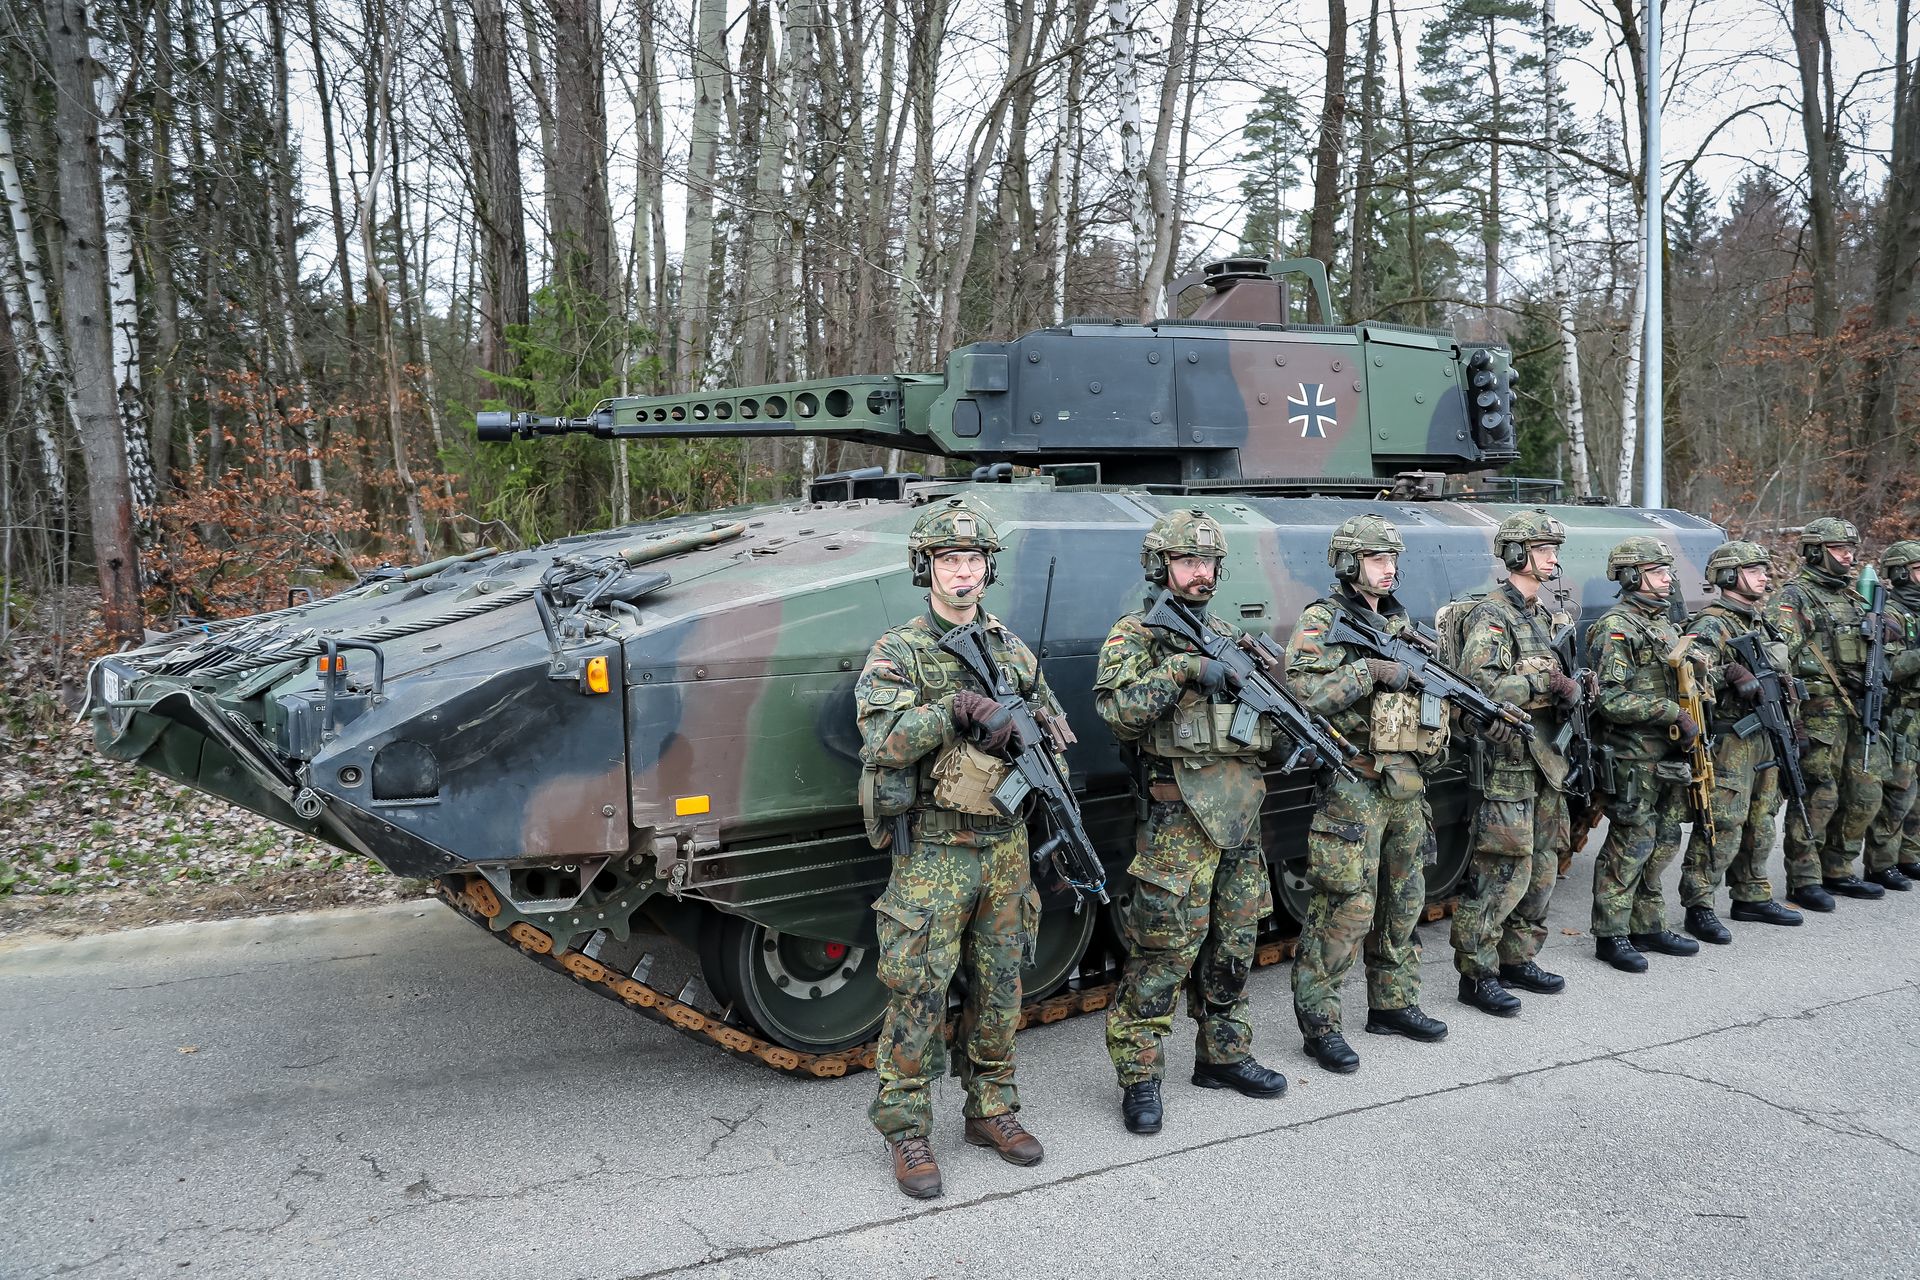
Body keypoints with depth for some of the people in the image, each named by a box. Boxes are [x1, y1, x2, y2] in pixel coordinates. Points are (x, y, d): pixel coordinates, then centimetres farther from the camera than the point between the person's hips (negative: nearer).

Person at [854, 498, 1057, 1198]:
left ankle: (991, 1109, 29)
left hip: (1005, 844, 5)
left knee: (999, 987, 13)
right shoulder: (898, 652, -5)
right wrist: (958, 709, -26)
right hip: (933, 846, -5)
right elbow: (884, 738, -19)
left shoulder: (1011, 648, 10)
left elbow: (1054, 726, 18)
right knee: (919, 992, -2)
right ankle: (907, 1131, 11)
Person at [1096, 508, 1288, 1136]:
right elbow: (1118, 713, -17)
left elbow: (1267, 710, 22)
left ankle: (1223, 1055, 28)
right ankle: (1139, 1076, 5)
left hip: (1240, 808, 7)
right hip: (1178, 813, -7)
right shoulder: (1135, 634, -3)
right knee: (1166, 947, -5)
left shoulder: (1227, 634, 17)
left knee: (1234, 942, 14)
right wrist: (1183, 669, -22)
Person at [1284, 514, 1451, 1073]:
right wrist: (1371, 672, -23)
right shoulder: (1321, 623, -7)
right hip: (1355, 783, -8)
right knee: (1347, 906, -8)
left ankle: (1393, 1004, 29)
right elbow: (1302, 693, -20)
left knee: (1403, 901, 15)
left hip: (1406, 781, 8)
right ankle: (1318, 1023, 1)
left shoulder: (1399, 622, 17)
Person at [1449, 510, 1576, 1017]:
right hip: (1507, 761, -9)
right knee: (1501, 872, -8)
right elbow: (1478, 684, -23)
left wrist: (1571, 685, -1)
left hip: (1547, 759, 9)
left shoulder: (1545, 615, 17)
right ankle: (1477, 975, 1)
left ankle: (1518, 960, 27)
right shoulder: (1491, 615, -11)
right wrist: (1543, 682, -21)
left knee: (1541, 868, 15)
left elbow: (1562, 677, 21)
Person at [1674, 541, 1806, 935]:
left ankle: (1752, 897, 29)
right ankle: (1698, 907, -4)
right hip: (1728, 741, -9)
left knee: (1760, 823, 17)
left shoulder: (1760, 622, 18)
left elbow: (1781, 671, 28)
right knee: (1722, 826, -9)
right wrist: (1731, 674, -34)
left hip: (1763, 738, 10)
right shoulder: (1713, 623, -12)